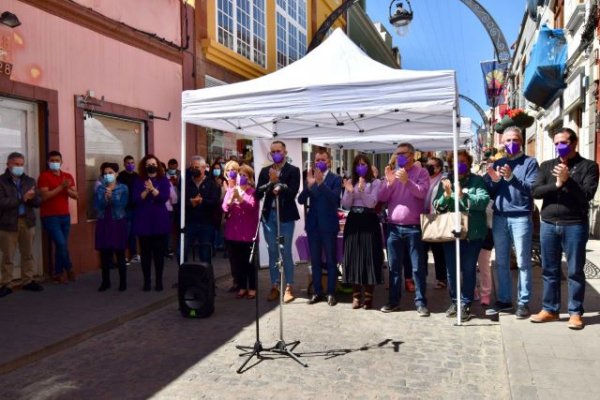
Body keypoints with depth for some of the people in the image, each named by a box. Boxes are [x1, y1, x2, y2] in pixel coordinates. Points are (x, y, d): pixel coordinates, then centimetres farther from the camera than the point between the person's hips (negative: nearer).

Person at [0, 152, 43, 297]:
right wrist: (22, 199, -19)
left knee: (28, 254, 11)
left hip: (27, 222, 4)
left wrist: (31, 197, -17)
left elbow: (38, 201, 5)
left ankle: (28, 281, 21)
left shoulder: (29, 181, 9)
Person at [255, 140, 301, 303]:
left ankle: (289, 288, 9)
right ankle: (274, 287, 17)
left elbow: (292, 193, -11)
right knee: (272, 252, 9)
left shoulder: (293, 170, -1)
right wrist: (270, 183, -12)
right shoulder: (265, 171, 11)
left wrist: (277, 182, -17)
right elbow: (257, 193, 3)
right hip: (269, 215, 4)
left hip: (285, 215, -4)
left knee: (285, 252, -1)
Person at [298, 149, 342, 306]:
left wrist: (321, 182, -27)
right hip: (313, 224, 4)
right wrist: (309, 184, -18)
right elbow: (301, 200, -2)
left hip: (328, 225, -4)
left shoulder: (335, 179, -3)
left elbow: (335, 199, -19)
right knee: (315, 261, 10)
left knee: (331, 260, 4)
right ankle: (317, 292, 21)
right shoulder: (310, 178, 8)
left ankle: (331, 293, 13)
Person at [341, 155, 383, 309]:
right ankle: (356, 295, 14)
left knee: (369, 256, -2)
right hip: (353, 221, 4)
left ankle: (368, 296, 7)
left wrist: (362, 189, -20)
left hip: (369, 221, -3)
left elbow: (371, 203, -9)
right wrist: (350, 191, -11)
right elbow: (345, 205, 5)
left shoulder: (375, 182, 2)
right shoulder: (350, 182, 12)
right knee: (353, 256, 4)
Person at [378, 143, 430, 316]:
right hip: (394, 227, 4)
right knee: (394, 266, 9)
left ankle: (420, 302, 7)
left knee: (418, 267, 0)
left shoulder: (421, 172, 3)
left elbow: (422, 192, -13)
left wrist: (407, 181, -26)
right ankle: (394, 301, 18)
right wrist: (389, 181, -11)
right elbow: (382, 197, 5)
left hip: (413, 227, -4)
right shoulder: (392, 173, 13)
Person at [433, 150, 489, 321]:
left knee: (469, 269, 1)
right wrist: (446, 194, -16)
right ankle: (454, 301, 23)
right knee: (451, 269, 9)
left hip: (472, 232, -3)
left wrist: (462, 195, -24)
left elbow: (483, 201, -14)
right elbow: (436, 206, 2)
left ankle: (465, 304, 11)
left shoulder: (477, 180, 2)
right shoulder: (446, 181, 9)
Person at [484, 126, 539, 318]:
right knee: (501, 262, 9)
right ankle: (504, 300, 18)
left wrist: (511, 177, -21)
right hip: (499, 218, 4)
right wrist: (494, 180, -8)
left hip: (521, 218, -4)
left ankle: (523, 302, 8)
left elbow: (533, 188, -10)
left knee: (523, 262, 1)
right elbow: (489, 193, 11)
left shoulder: (530, 162, 3)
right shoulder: (497, 163, 15)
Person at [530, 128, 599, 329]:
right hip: (548, 225, 3)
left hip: (575, 225, -3)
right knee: (550, 270, 10)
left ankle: (575, 312, 15)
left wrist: (568, 180, -21)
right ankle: (550, 309, 20)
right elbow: (535, 192, -1)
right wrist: (556, 185, -15)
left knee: (575, 271, 4)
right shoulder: (547, 166, 10)